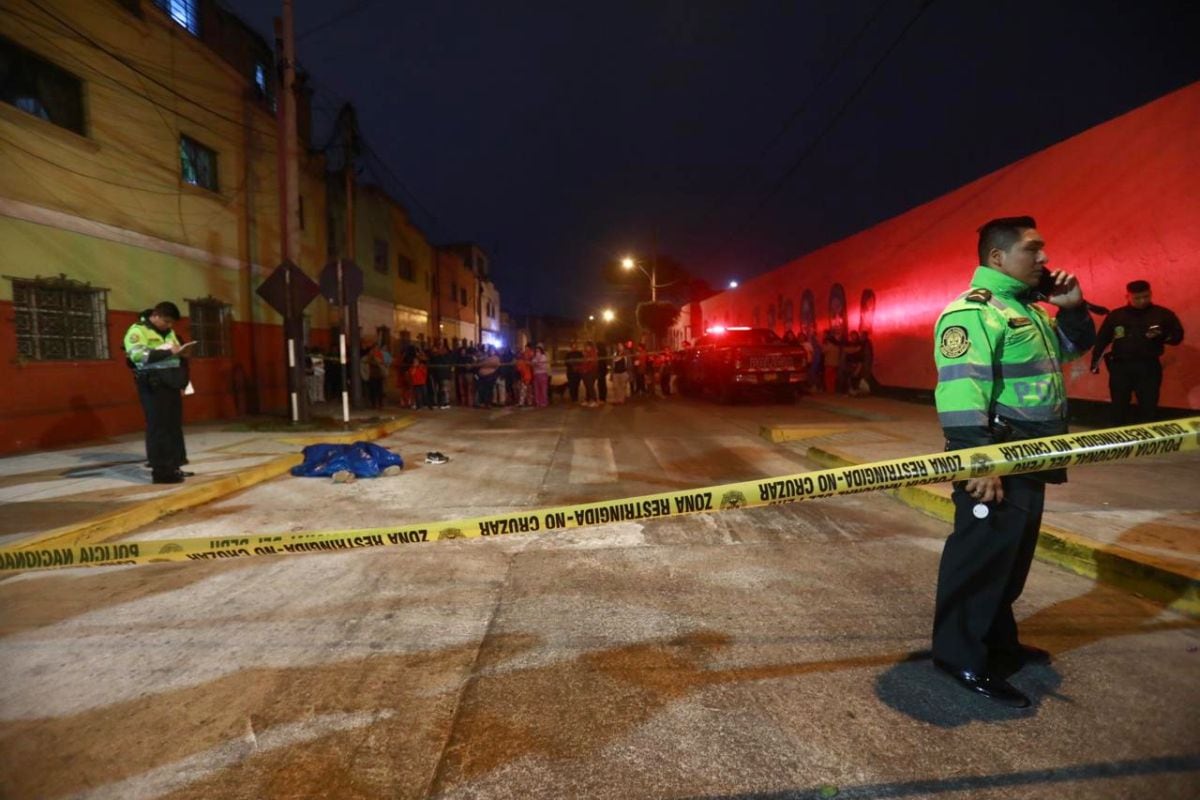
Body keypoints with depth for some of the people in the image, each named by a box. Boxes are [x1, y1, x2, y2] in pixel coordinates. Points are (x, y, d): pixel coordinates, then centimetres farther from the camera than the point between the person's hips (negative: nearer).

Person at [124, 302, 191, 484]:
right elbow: (138, 355, -21)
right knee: (158, 427, -6)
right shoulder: (137, 330, -6)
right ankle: (160, 471, -2)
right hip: (153, 385, -8)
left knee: (174, 426, 9)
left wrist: (180, 352, 8)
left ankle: (173, 467, 16)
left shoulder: (169, 332, 19)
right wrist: (167, 351, -25)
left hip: (171, 383, 8)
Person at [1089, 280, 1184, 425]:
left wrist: (1161, 336, -17)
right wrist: (1095, 360, -3)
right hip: (1120, 366, 0)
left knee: (1148, 407, 4)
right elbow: (1102, 339, 6)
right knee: (1119, 407, 8)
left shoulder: (1163, 314, 4)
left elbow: (1177, 336, 4)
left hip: (1149, 366, 0)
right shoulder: (1115, 316, 4)